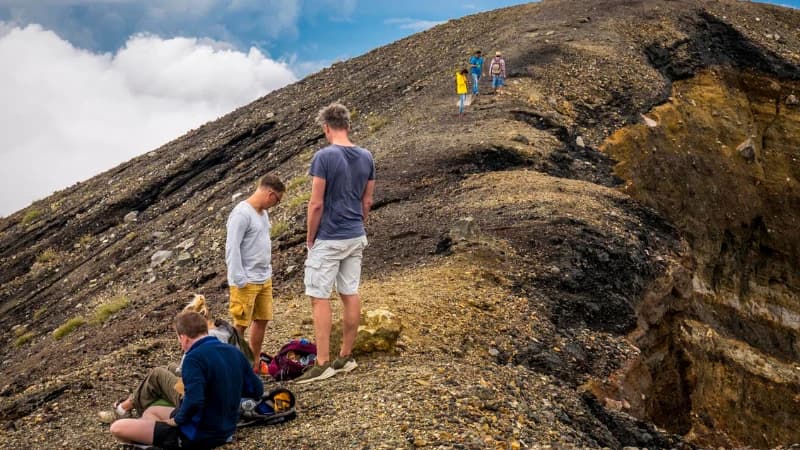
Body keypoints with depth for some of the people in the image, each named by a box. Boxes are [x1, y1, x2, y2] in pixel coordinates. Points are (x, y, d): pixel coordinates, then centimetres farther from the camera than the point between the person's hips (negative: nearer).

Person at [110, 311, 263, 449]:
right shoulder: (234, 352, 0)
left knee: (117, 428, -6)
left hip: (198, 436, -9)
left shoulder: (195, 358, -23)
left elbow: (193, 402, -35)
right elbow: (257, 390, 7)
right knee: (151, 411, 28)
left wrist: (177, 420, -16)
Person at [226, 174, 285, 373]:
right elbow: (232, 247, -20)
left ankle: (255, 364, 24)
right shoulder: (242, 213, -17)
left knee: (262, 319, 13)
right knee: (240, 325, -2)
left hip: (264, 279, 9)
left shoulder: (263, 212, 11)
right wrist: (239, 279, -20)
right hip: (247, 282, -9)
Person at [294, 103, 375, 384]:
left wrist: (310, 238, -3)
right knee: (350, 294, 11)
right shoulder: (366, 157, 5)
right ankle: (346, 357, 20)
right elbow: (367, 201, 11)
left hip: (328, 239, -7)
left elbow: (316, 204, -15)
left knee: (319, 298, -2)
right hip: (356, 237, 7)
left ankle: (323, 363, -1)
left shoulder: (324, 157, -15)